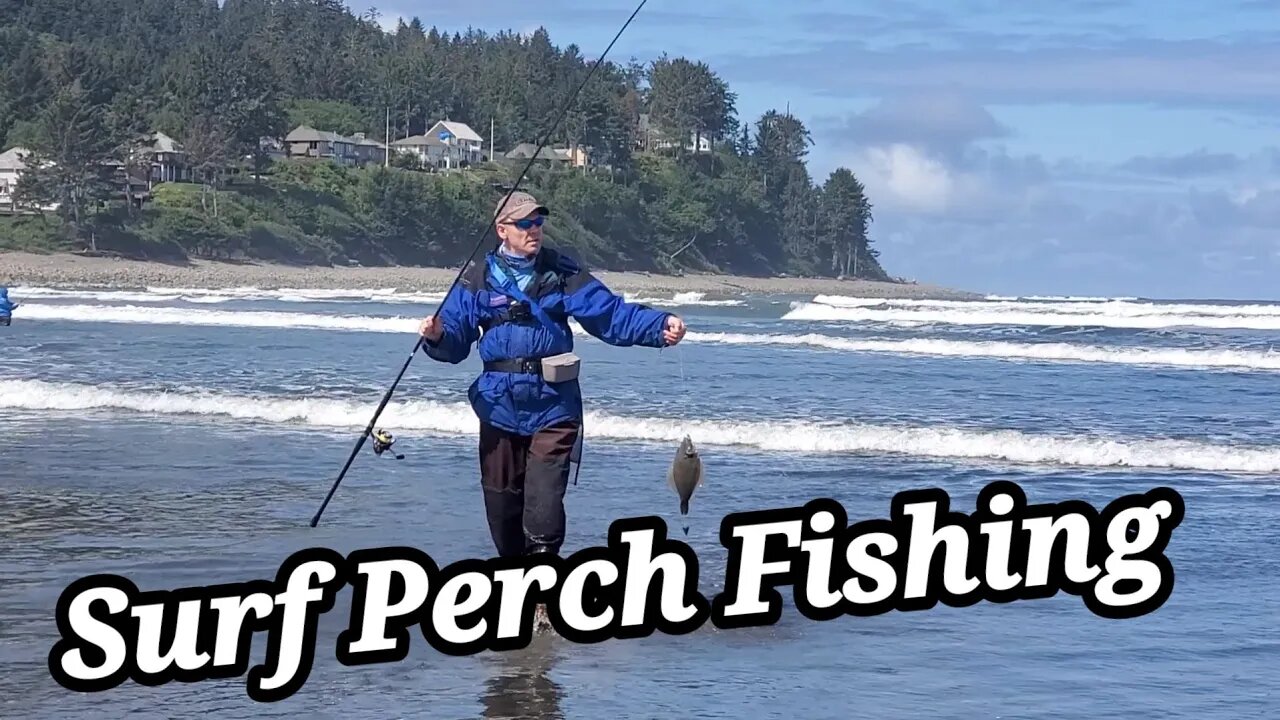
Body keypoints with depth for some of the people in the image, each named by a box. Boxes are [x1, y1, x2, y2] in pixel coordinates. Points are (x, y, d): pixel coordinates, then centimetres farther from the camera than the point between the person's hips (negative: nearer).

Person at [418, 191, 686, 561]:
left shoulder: (563, 274, 3)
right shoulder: (478, 280, 5)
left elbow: (613, 314, -5)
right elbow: (455, 342, 2)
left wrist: (660, 325, -20)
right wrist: (436, 336, -22)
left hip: (553, 409, -2)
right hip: (500, 409, 2)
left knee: (543, 506, -14)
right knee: (501, 504, 11)